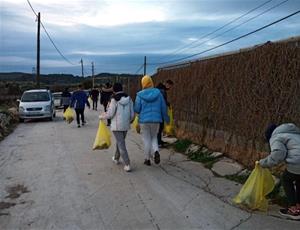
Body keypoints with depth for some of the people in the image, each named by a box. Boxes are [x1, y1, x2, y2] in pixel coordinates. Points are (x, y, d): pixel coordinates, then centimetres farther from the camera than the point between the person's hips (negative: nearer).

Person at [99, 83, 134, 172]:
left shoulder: (114, 99, -13)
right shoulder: (129, 99, 3)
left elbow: (110, 114, -13)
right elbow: (132, 114, 4)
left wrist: (102, 116, 5)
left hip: (117, 125, -6)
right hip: (126, 125, 6)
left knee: (121, 144, -2)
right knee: (119, 142, 24)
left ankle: (127, 165, -7)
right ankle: (116, 158, 42)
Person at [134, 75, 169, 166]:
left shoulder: (140, 95, -8)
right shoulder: (158, 93, -2)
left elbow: (137, 109, -7)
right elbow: (163, 107, 2)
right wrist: (166, 118, 15)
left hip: (144, 120, -2)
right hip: (156, 120, 2)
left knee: (147, 140, 10)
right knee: (154, 137, 19)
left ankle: (147, 159, 17)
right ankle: (156, 151, -6)